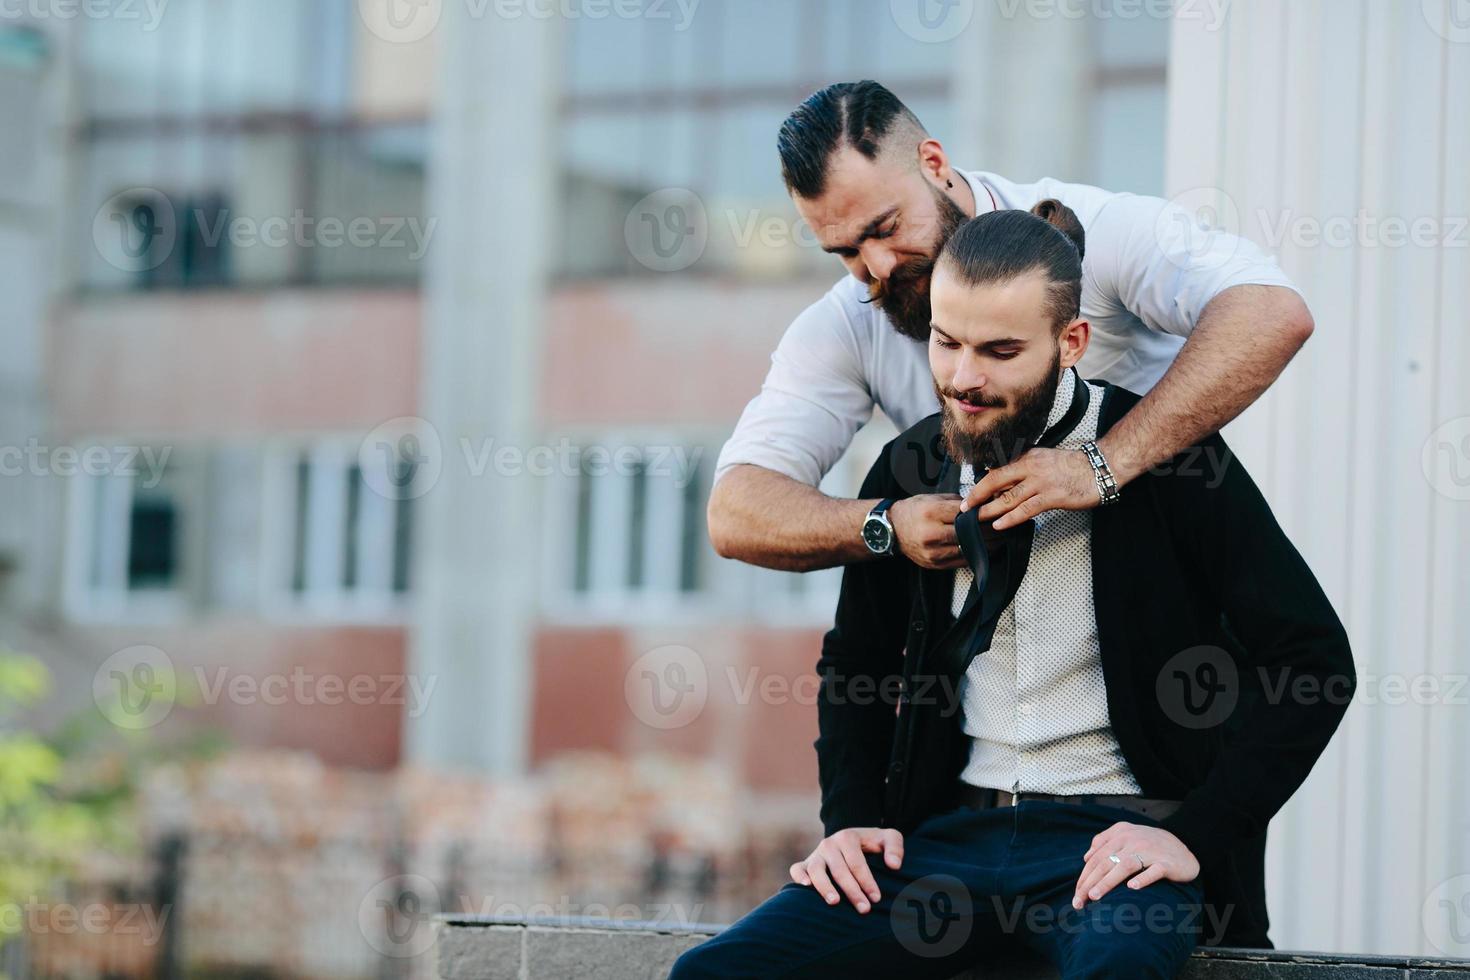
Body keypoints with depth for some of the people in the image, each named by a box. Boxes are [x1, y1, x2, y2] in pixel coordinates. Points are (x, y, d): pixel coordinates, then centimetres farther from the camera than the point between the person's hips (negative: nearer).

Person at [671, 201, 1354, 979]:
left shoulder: (1164, 459, -5)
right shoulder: (910, 470, 9)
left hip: (1116, 837, -5)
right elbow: (854, 665, 24)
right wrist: (851, 820, 7)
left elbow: (1317, 659, -5)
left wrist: (1193, 835, -13)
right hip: (952, 831, 5)